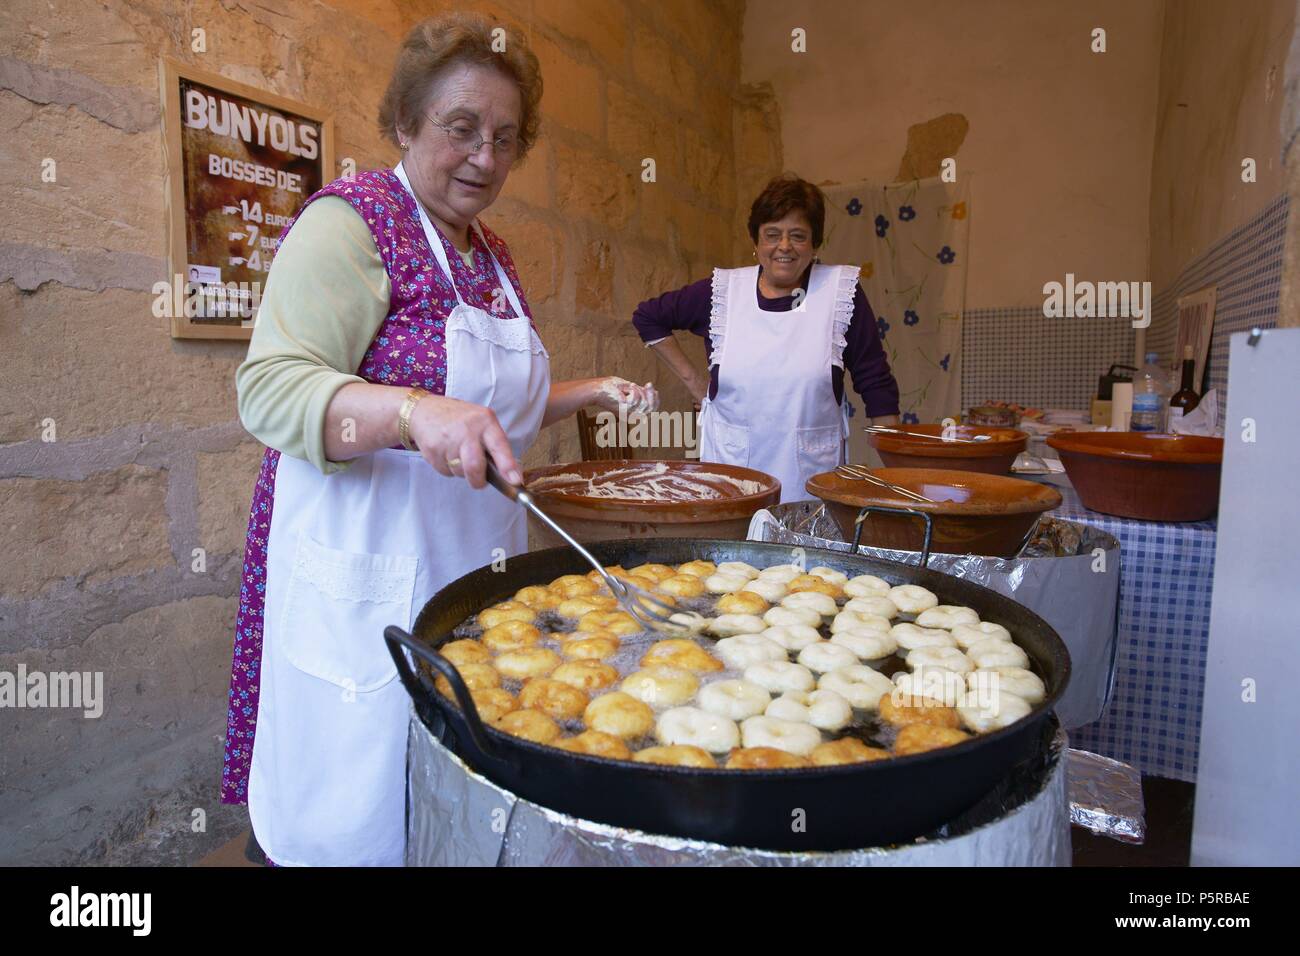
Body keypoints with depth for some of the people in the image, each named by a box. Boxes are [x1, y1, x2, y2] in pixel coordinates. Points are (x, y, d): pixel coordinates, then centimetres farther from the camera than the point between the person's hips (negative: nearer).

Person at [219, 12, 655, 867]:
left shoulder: (492, 252, 14)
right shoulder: (351, 220, -9)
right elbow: (271, 388, -19)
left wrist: (588, 394, 10)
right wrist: (413, 413, -35)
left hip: (479, 568, 7)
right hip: (369, 584, -7)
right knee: (360, 824, 5)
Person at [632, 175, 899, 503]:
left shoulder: (841, 290, -2)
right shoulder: (723, 290, 1)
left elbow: (877, 387, 0)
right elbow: (647, 316, 15)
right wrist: (692, 379, 8)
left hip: (812, 475, -1)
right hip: (728, 464, 1)